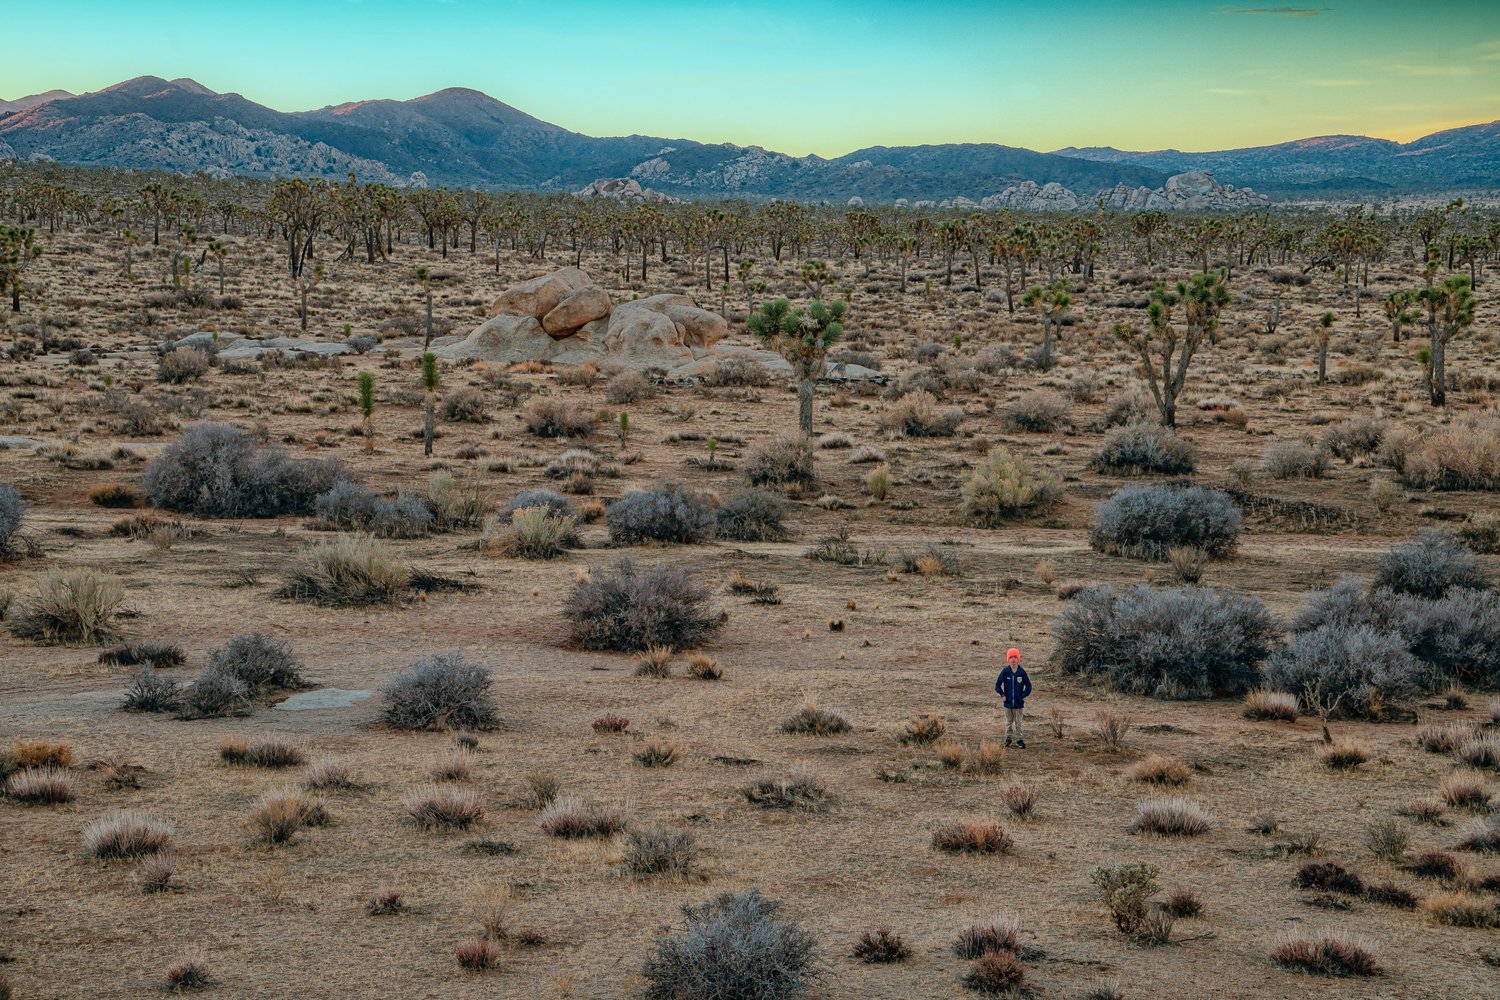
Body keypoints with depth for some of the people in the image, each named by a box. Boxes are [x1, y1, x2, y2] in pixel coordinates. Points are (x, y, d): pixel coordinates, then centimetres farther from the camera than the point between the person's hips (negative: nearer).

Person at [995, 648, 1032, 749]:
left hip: (1018, 703, -1)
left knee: (1018, 722, 7)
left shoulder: (1022, 672, -7)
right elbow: (997, 684, 0)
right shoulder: (1005, 672, -7)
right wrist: (1002, 694, -5)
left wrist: (1023, 697, -3)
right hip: (1008, 702, 1)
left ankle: (1019, 739, 15)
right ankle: (1008, 738, 25)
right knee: (1009, 721, 13)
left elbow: (1028, 686, 2)